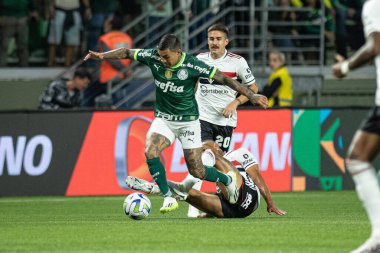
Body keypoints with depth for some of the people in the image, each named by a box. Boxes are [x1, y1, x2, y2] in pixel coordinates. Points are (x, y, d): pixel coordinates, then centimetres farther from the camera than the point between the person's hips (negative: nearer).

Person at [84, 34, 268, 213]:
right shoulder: (153, 57, -12)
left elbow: (223, 78, -17)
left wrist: (251, 95, -18)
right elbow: (127, 53, 2)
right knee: (150, 152, -25)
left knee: (197, 171, -1)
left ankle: (228, 180, 32)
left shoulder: (192, 65, -21)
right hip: (163, 119, 3)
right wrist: (102, 55, -11)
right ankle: (169, 198, -13)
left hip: (188, 121, -3)